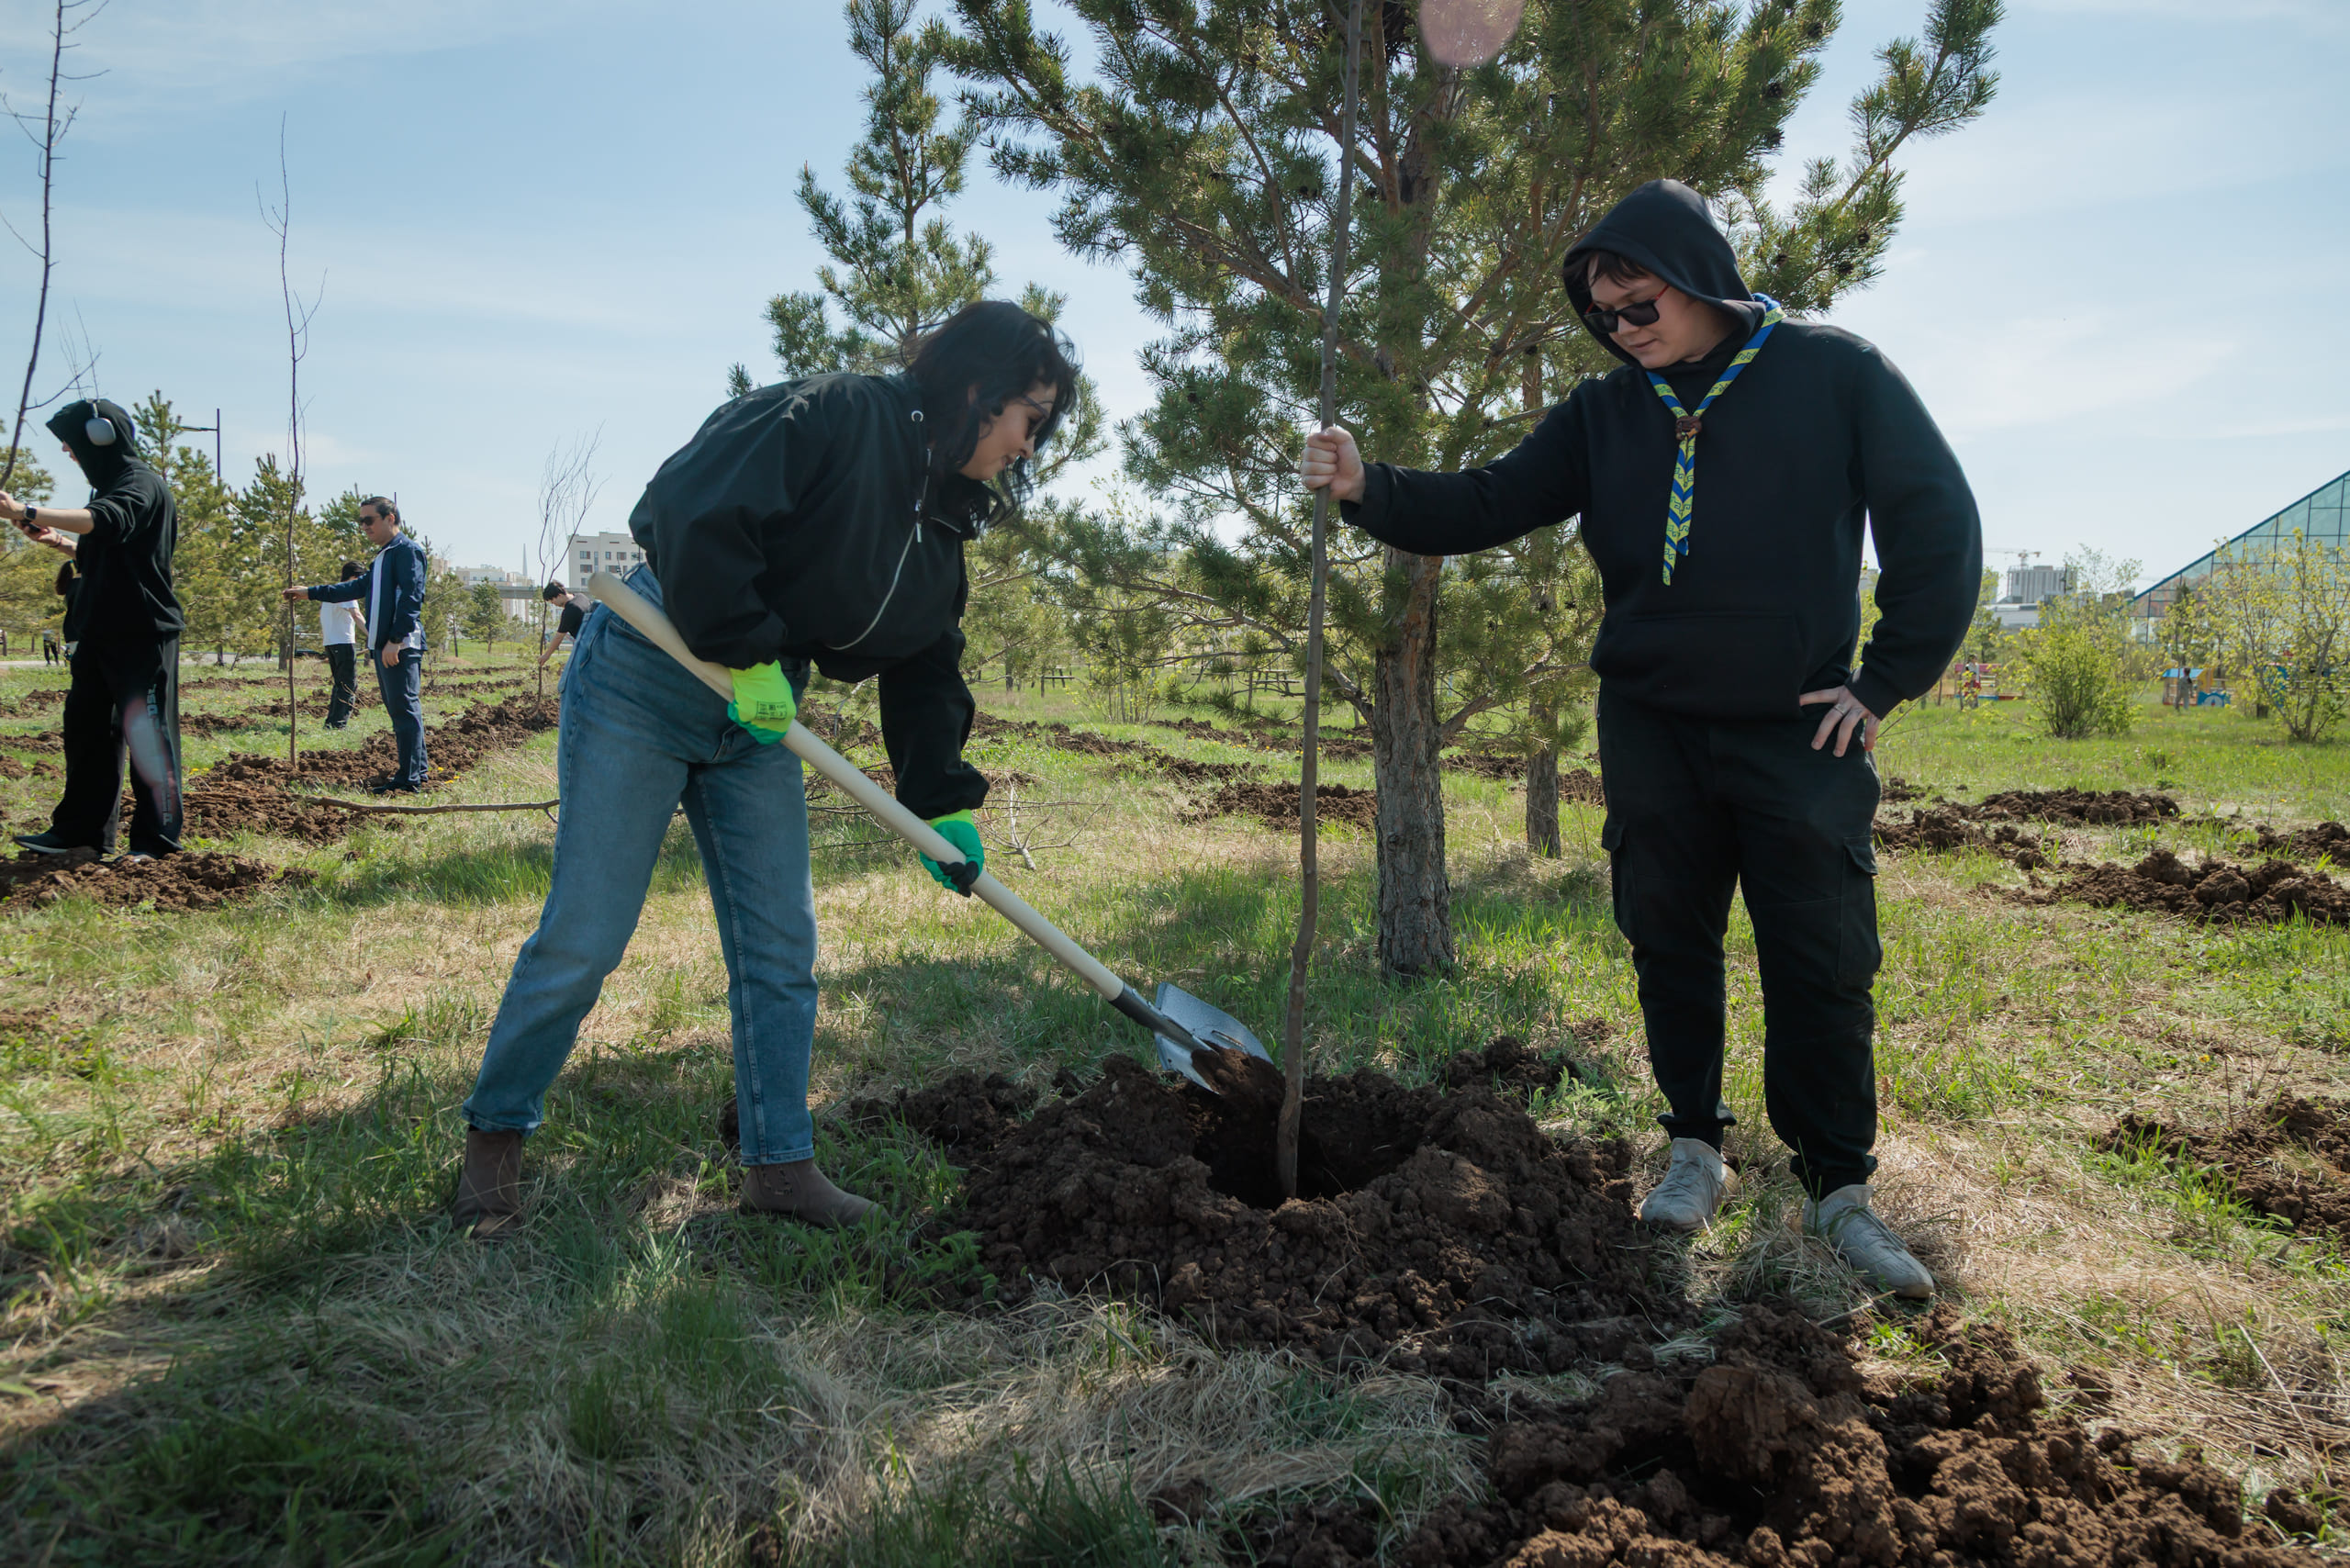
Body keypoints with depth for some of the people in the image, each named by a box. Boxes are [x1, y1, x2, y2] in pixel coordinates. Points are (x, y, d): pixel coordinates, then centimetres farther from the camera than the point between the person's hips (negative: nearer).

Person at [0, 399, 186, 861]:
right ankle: (82, 830, 16)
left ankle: (157, 837, 1)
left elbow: (106, 522, -32)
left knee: (145, 733, -5)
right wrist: (58, 541, 12)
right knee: (86, 728, 10)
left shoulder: (142, 484, -10)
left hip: (142, 634, -10)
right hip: (100, 632, 10)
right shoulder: (112, 486, 19)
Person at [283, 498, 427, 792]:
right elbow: (358, 587, 33)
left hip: (401, 646, -10)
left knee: (404, 709, -11)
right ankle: (417, 770, 18)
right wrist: (310, 592, 31)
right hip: (382, 646, 10)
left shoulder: (407, 550, -8)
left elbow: (411, 598, -17)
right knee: (397, 709, 12)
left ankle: (409, 779, -12)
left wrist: (396, 640, -23)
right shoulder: (382, 556, 23)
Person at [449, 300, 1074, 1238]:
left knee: (780, 948, 6)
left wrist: (941, 804, 5)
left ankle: (779, 1164, 19)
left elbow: (926, 673, 13)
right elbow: (693, 507, -27)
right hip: (644, 680, -8)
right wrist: (746, 651, -22)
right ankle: (495, 1133, 20)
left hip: (755, 718, 8)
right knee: (584, 937, -2)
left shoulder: (941, 527, 9)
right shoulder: (832, 418, -17)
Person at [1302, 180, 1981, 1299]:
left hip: (1800, 732, -3)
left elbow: (1939, 522, -3)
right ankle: (1696, 1147, 25)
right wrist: (1369, 489, -15)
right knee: (1670, 944, 9)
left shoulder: (1836, 376, -6)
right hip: (1649, 729, 3)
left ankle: (1838, 1187, 14)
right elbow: (1488, 504, 2)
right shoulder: (1606, 413, 4)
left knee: (1824, 959, -1)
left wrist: (1888, 680, -4)